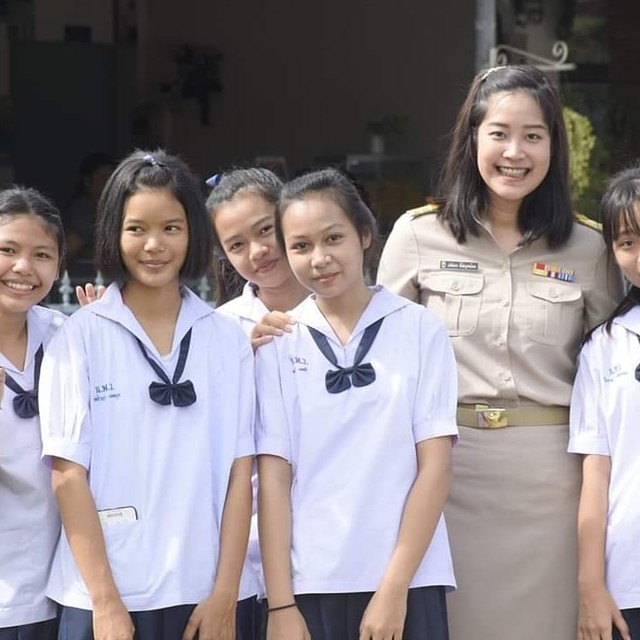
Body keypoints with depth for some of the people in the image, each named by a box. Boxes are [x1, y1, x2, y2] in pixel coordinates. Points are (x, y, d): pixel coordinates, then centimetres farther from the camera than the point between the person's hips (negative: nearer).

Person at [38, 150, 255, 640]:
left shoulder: (228, 340, 5)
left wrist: (224, 597, -4)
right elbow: (68, 475, -4)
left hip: (202, 596, 2)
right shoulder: (80, 337, -1)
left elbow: (239, 472, 3)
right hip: (103, 598, -2)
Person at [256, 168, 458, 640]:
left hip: (407, 584, -1)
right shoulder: (279, 344, 4)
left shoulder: (421, 329, 1)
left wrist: (394, 588, -8)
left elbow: (435, 465, -2)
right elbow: (274, 476, 1)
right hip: (310, 585, 1)